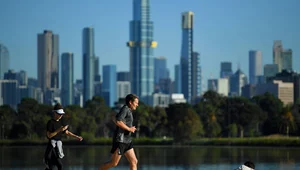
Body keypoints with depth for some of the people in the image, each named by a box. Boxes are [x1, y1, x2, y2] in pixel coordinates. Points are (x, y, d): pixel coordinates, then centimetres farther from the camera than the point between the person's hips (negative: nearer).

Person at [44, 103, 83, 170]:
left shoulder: (60, 123, 14)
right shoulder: (50, 122, -9)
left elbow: (67, 132, 21)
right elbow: (49, 135, -16)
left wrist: (76, 137, 12)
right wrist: (59, 130, -23)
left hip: (58, 145, 8)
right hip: (52, 145, -8)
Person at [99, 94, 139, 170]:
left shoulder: (128, 110, 17)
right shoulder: (125, 109, -11)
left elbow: (115, 120, 28)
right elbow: (118, 122, -24)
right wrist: (129, 129, -15)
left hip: (127, 141, 10)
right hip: (120, 140, -10)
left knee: (134, 162, -1)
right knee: (114, 163, -2)